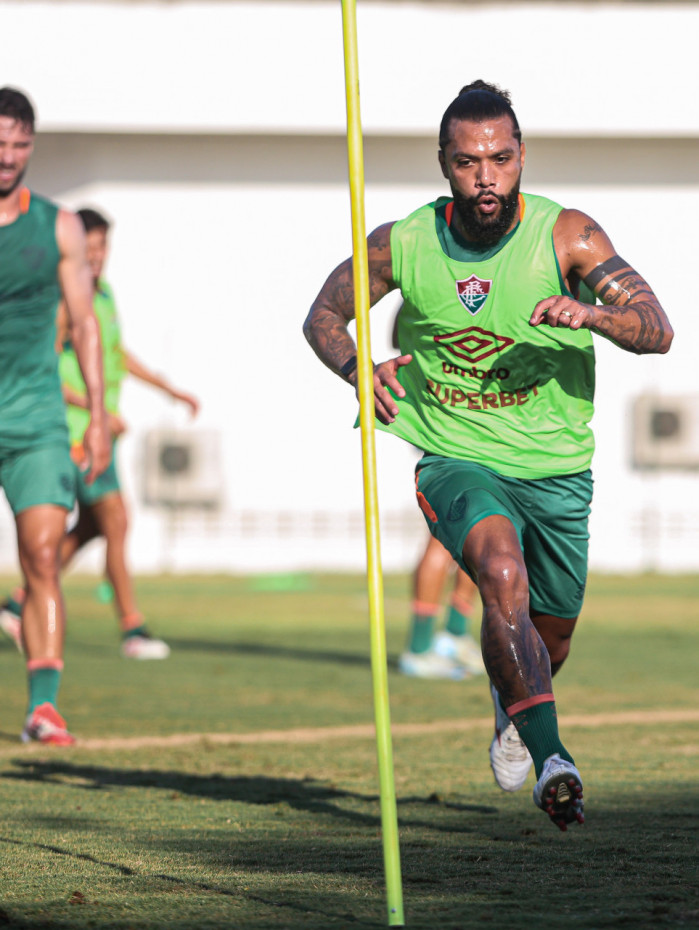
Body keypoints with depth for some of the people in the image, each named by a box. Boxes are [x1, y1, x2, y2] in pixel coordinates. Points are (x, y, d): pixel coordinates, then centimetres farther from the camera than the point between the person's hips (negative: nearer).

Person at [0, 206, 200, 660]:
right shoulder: (64, 301, -17)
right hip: (77, 430, -9)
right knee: (117, 521, -9)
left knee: (90, 528, 12)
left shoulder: (104, 292, 11)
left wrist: (171, 389, 25)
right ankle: (133, 628, -3)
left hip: (100, 428, 9)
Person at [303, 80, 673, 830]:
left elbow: (657, 331, -17)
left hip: (556, 468, 2)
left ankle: (511, 704, 52)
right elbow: (323, 314, 8)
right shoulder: (402, 245, -8)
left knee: (549, 640, 15)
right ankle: (550, 757, -37)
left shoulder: (567, 235, -12)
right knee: (503, 575, -32)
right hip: (456, 460, -1)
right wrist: (357, 368, -15)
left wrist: (587, 312, -38)